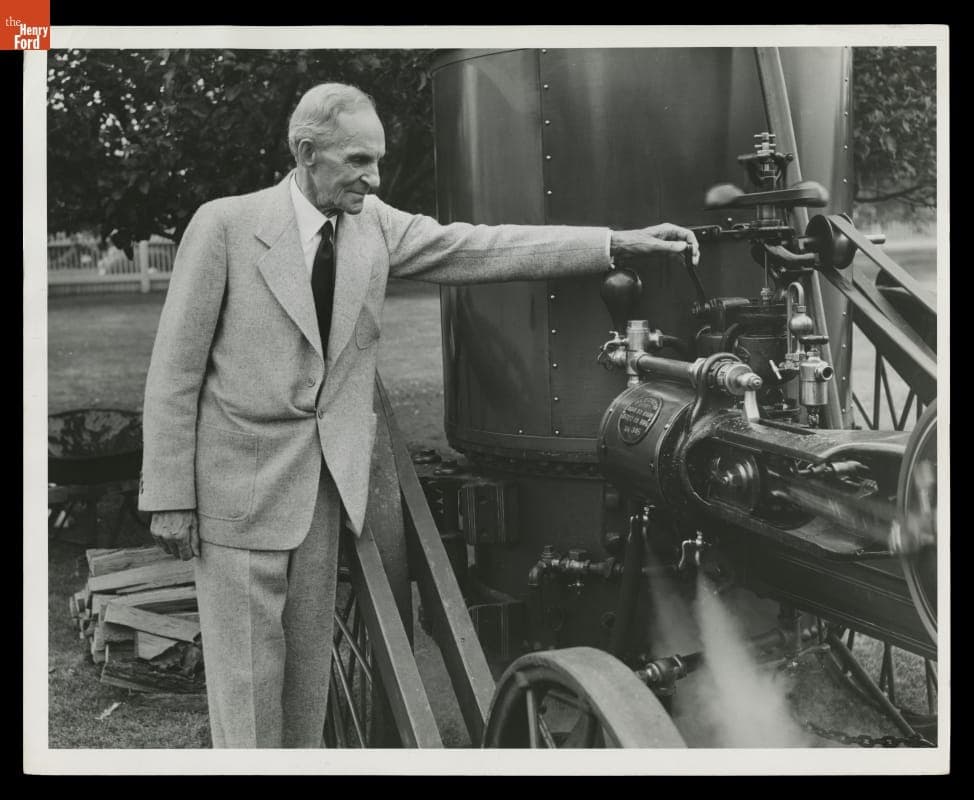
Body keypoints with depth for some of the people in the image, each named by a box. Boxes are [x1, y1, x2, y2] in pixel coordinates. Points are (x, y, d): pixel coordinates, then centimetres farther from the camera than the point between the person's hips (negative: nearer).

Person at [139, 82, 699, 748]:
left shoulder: (373, 223, 3)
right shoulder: (224, 224, -10)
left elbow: (479, 248, -3)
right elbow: (175, 369, -8)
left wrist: (619, 242, -10)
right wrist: (171, 498, -10)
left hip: (325, 481, 5)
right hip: (240, 480, -4)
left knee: (310, 661, 15)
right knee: (247, 669, 3)